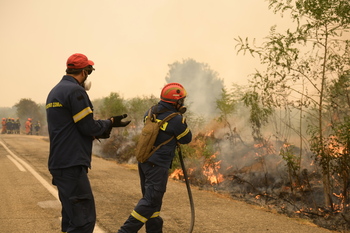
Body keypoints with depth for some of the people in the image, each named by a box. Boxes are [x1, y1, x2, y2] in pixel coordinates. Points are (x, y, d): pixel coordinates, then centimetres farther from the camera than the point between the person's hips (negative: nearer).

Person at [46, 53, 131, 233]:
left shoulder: (55, 91, 16)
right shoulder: (75, 90, -13)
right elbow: (88, 126, -14)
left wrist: (97, 132, 21)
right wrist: (111, 122, 2)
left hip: (59, 162, 10)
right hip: (72, 164, -10)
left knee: (71, 215, 19)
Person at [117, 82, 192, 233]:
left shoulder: (151, 112, 4)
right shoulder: (176, 120, -16)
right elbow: (187, 139, -1)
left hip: (144, 160, 8)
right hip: (158, 165, -8)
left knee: (152, 197, 17)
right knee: (151, 200, -4)